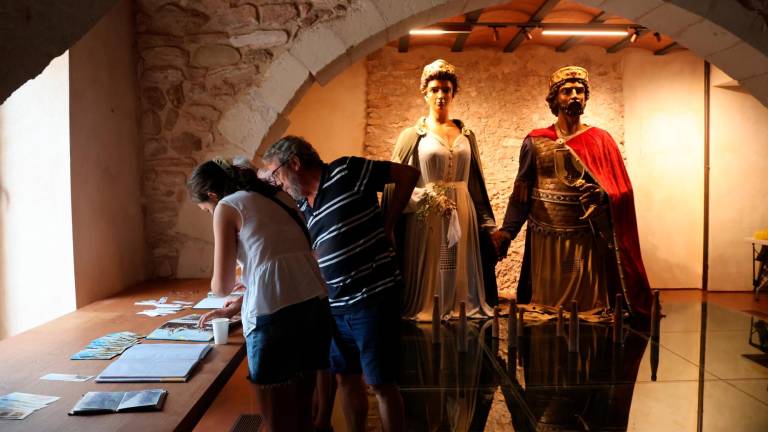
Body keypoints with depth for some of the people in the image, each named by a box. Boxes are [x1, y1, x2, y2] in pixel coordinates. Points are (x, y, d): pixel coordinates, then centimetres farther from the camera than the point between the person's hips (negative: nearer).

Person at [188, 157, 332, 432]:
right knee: (302, 410, 20)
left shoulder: (227, 207, 4)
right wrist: (236, 307, 32)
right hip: (315, 304, 7)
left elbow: (222, 285, 3)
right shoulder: (279, 197, 22)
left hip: (275, 313, -7)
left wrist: (216, 286, 26)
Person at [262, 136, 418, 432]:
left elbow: (408, 174, -7)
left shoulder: (345, 171, -9)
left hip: (373, 298, -7)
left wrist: (387, 223, -7)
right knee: (346, 378, 16)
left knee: (381, 383, 3)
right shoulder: (301, 209, 13)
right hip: (335, 306, 7)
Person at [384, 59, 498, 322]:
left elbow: (476, 183, 13)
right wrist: (427, 197, -15)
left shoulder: (466, 135, 11)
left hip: (462, 217, 3)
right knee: (428, 278, 1)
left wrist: (487, 223, 11)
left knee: (461, 277, 7)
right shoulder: (413, 135, 1)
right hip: (425, 218, -3)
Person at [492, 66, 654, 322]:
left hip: (588, 242, 0)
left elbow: (622, 190, 1)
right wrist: (506, 231, -8)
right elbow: (521, 192, 3)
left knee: (588, 310, 6)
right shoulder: (535, 141, 5)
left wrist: (602, 197, -21)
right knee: (544, 314, 8)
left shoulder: (601, 140, 5)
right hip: (545, 242, 0)